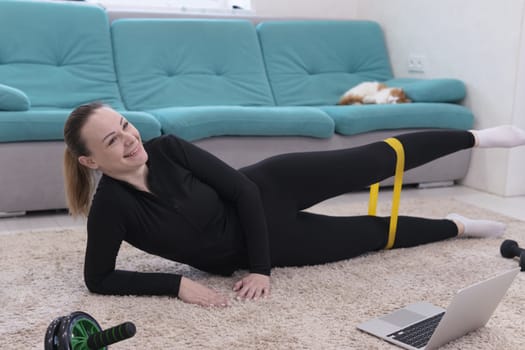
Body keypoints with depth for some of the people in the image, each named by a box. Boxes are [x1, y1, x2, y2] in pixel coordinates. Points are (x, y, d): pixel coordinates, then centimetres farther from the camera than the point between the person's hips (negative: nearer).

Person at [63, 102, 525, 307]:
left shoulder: (167, 149, -21)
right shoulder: (110, 207, -25)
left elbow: (241, 188, -17)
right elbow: (99, 279, -19)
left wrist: (261, 268, -22)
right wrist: (176, 283, -29)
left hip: (264, 191, 0)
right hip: (245, 249, 0)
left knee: (376, 161, 1)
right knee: (372, 232, 11)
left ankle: (476, 137, 26)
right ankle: (457, 226, 37)